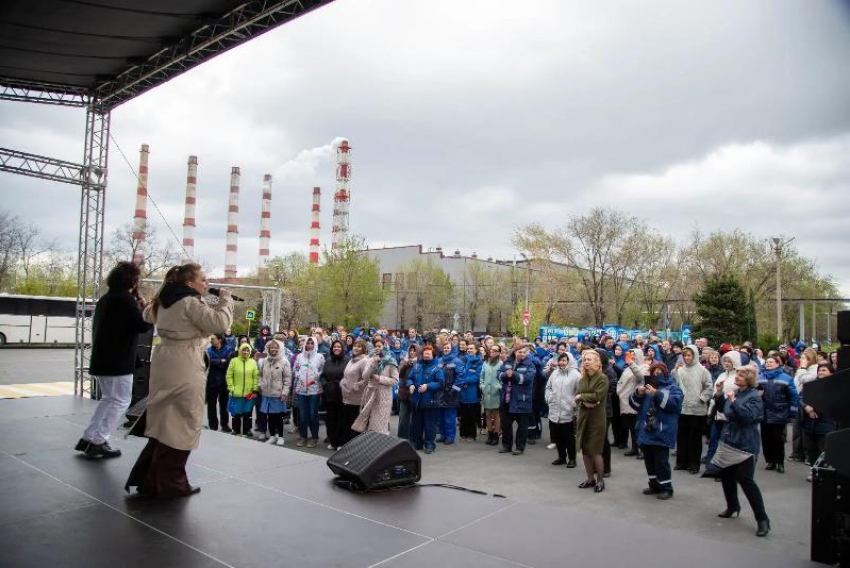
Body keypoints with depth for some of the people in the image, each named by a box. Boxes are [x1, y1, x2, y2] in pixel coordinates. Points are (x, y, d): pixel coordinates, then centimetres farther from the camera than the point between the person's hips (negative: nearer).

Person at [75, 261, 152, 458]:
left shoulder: (105, 299, 15)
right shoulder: (126, 300, -15)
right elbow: (143, 326, -18)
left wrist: (137, 308, 14)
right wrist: (144, 308, -2)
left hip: (101, 359, 9)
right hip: (118, 361, -9)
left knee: (109, 399, 21)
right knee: (120, 401, 1)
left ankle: (89, 438, 20)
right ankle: (97, 442, 1)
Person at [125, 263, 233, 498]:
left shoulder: (166, 301, 14)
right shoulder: (191, 303, -14)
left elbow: (149, 315, 35)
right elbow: (220, 322, -22)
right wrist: (225, 299, -8)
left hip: (164, 364, 9)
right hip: (184, 368, -9)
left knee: (163, 422, 17)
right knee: (181, 425, 0)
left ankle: (146, 479, 22)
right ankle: (171, 484, 9)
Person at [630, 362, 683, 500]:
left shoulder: (673, 388, 1)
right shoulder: (646, 386, 15)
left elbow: (675, 403, -18)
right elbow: (634, 404, 10)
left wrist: (657, 394, -25)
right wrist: (638, 393, -11)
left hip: (661, 433, -6)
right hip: (646, 431, 6)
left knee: (661, 461, -3)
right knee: (649, 460, 13)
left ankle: (666, 488, 10)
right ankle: (654, 485, 26)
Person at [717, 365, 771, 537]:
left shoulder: (754, 397, -13)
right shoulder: (735, 392, 9)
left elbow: (748, 416, -27)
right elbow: (724, 411, 22)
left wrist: (733, 401, -31)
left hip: (745, 445, -8)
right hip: (730, 441, 8)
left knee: (745, 480, -9)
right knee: (726, 475, 15)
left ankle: (762, 519, 1)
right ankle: (732, 507, 34)